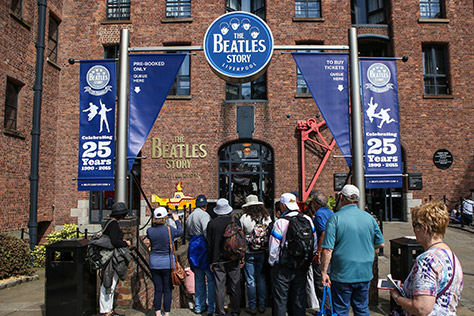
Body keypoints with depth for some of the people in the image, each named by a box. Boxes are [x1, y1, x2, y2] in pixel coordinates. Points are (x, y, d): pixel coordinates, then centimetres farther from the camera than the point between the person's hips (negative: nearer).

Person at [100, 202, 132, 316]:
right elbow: (114, 241, -24)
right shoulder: (113, 224, -18)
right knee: (109, 285, -2)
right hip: (113, 258, -11)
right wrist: (126, 243, -10)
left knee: (111, 285, 17)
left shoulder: (110, 222, 13)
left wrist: (122, 241, 14)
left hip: (113, 257, 11)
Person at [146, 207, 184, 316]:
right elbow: (181, 232, 7)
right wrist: (177, 220, 20)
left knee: (157, 289, 12)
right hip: (167, 263, -2)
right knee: (167, 290, 8)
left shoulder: (149, 230, -9)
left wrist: (154, 223, 14)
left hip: (154, 264, 3)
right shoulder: (170, 230, -15)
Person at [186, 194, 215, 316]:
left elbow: (187, 235, 22)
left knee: (199, 279, 15)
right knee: (211, 278, -1)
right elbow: (207, 233, -22)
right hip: (204, 247, -8)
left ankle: (199, 306, 23)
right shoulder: (204, 215, -11)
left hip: (193, 247, 8)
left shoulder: (190, 217, 16)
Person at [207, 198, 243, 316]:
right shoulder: (236, 221, -5)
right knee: (235, 287, 11)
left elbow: (209, 244, -1)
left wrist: (211, 261, 7)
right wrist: (241, 258, 8)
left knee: (219, 288, 7)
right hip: (234, 260, 1)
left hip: (218, 261, 0)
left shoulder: (212, 223, -5)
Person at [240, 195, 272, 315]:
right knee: (261, 279, 14)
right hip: (262, 252, 3)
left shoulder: (244, 217, -11)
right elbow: (271, 233, 5)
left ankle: (252, 307, 15)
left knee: (250, 281, 7)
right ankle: (261, 306, 23)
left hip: (249, 253, -3)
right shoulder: (267, 217, -1)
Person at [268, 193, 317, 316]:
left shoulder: (280, 223, -18)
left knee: (280, 300, 8)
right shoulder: (308, 220, -2)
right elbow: (315, 244, 5)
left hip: (283, 268, -4)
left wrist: (272, 263, 4)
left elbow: (273, 249, -14)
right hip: (302, 268, 5)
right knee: (299, 299, 16)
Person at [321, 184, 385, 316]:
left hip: (342, 275, -4)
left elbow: (328, 250, -17)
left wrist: (324, 272, -8)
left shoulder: (335, 218, -13)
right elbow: (381, 243, 11)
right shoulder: (369, 217, 0)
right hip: (365, 274, 4)